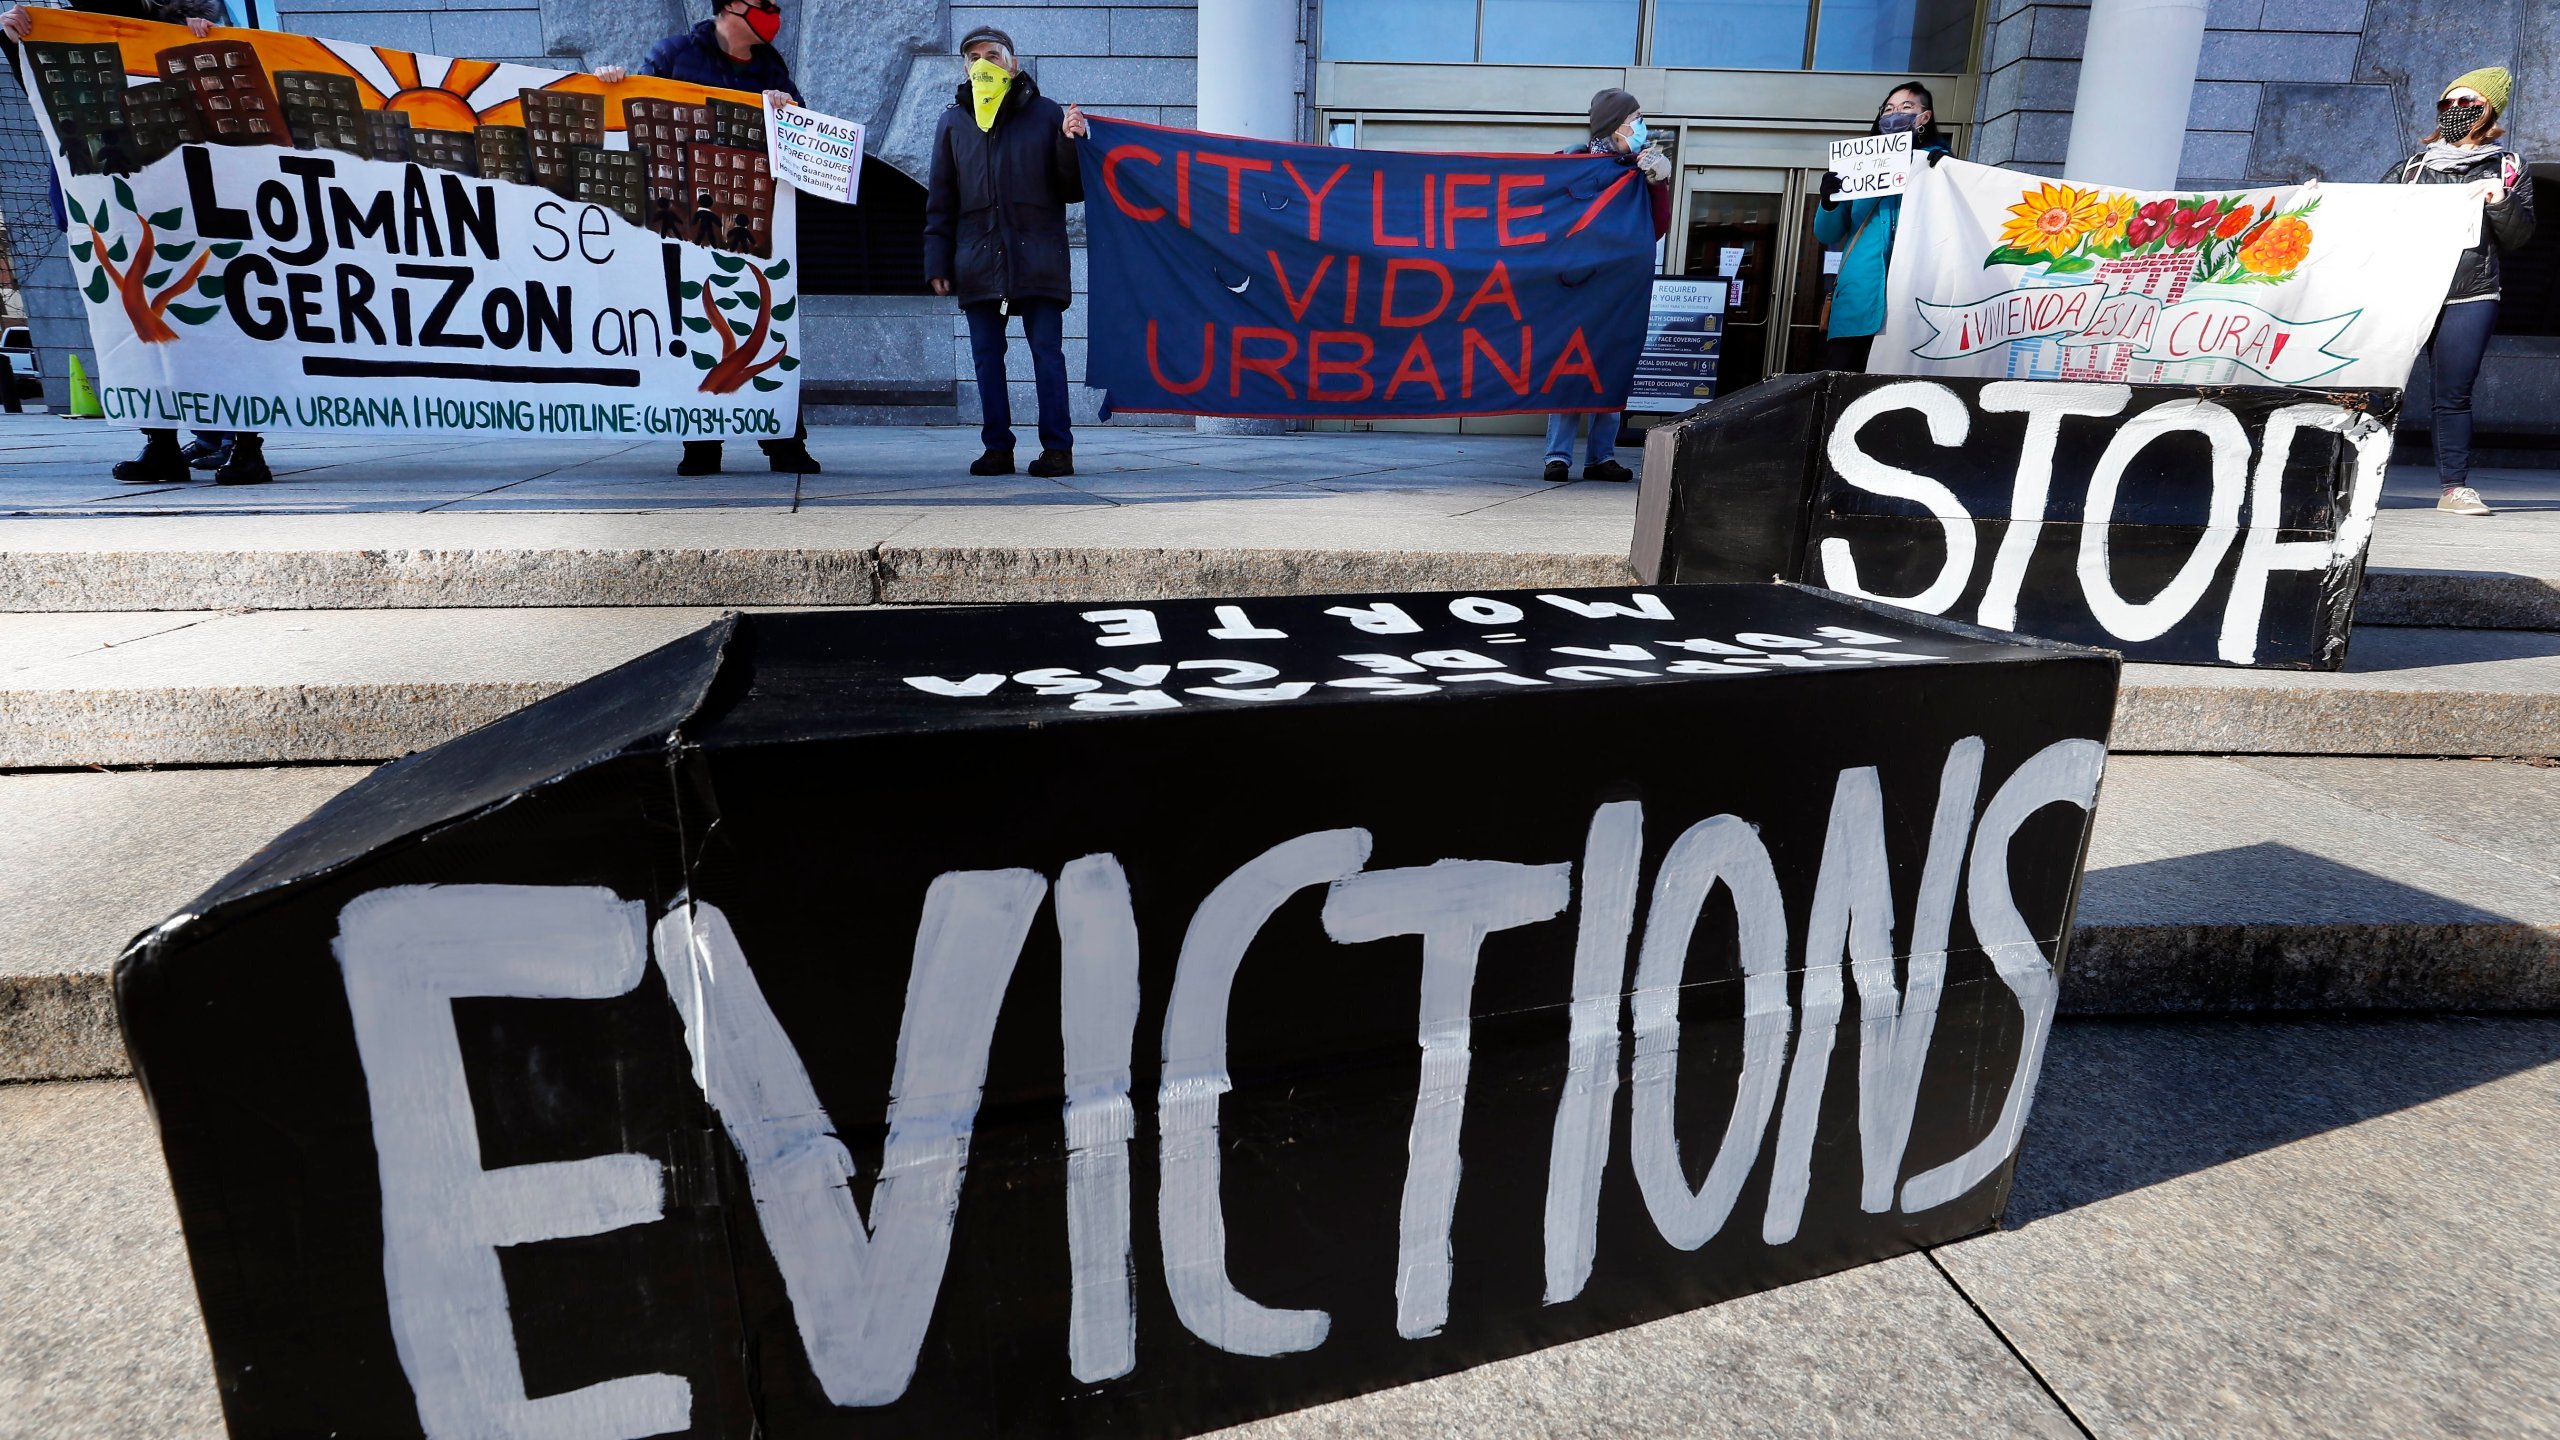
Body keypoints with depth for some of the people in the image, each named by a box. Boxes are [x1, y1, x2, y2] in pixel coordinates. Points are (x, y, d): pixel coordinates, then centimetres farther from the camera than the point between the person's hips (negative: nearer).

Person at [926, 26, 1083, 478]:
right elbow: (940, 200, 15)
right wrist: (938, 262, 7)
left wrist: (1072, 145, -10)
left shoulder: (1046, 115, 8)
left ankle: (1058, 448, -1)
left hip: (1038, 258, -3)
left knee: (1047, 352, -4)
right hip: (978, 263, 3)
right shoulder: (953, 123, 15)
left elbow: (1072, 189, 7)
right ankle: (997, 448, 9)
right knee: (987, 356, 3)